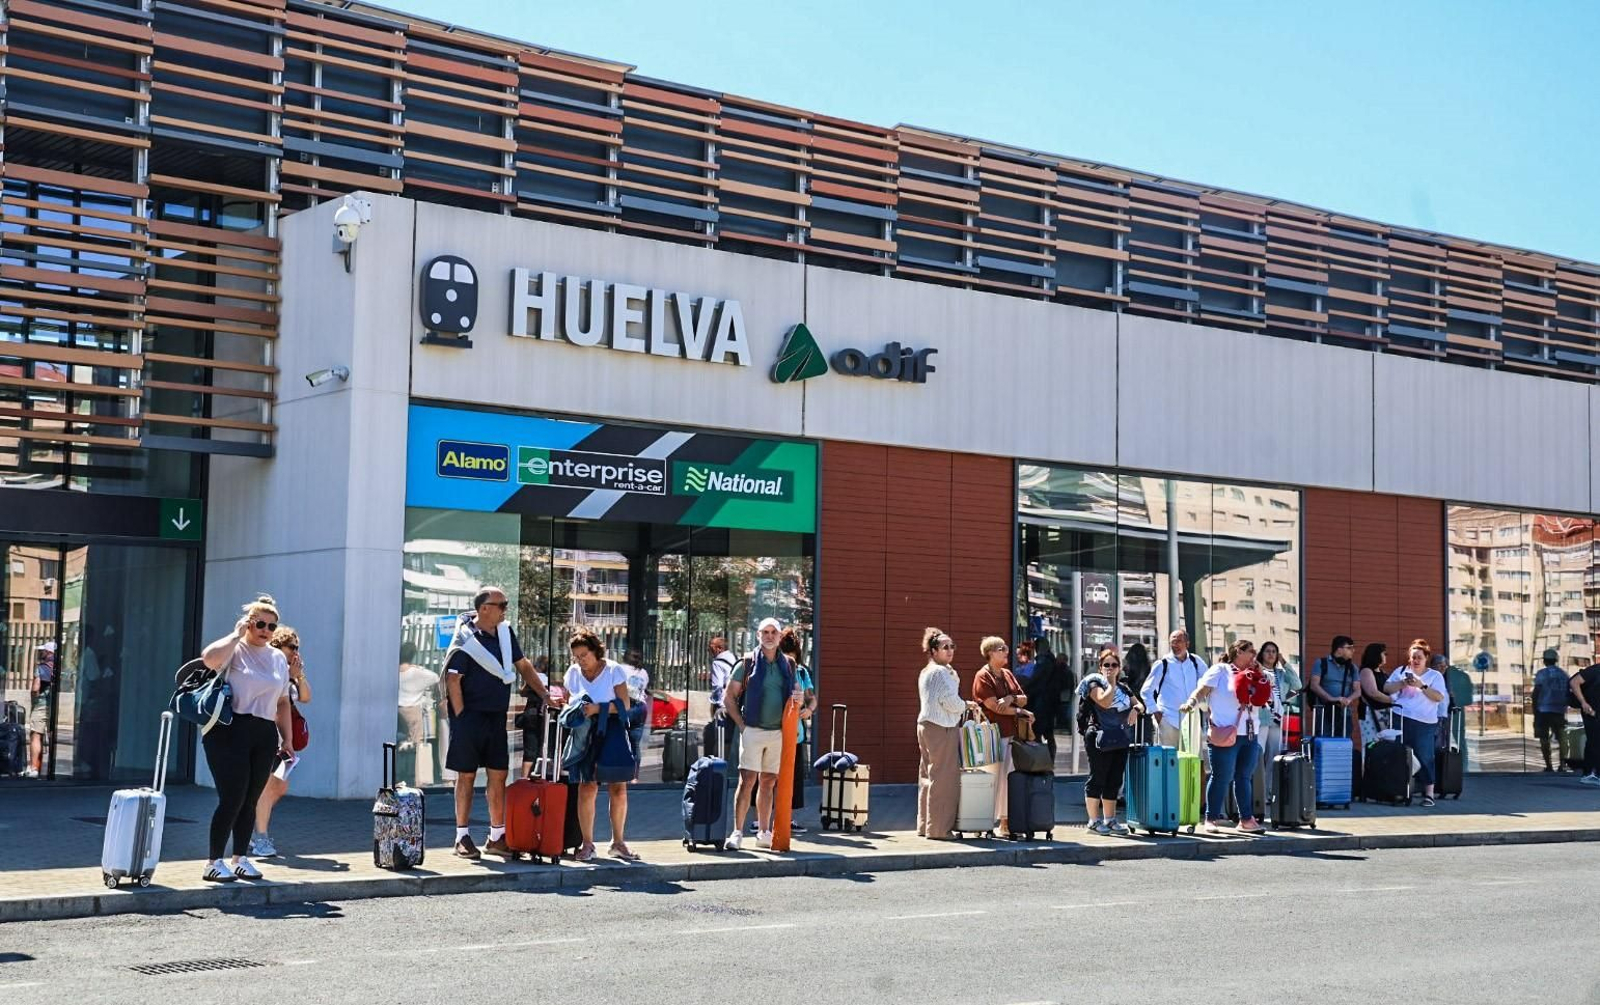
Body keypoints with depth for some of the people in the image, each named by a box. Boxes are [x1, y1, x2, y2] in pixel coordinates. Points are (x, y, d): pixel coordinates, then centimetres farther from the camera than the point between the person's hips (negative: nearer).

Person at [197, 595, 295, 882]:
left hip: (265, 735, 6)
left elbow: (282, 702, 21)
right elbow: (209, 658, -26)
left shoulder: (279, 658, 17)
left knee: (250, 801, 9)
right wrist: (236, 634, -14)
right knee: (232, 798, -10)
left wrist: (287, 739, 18)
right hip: (231, 731, -6)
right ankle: (214, 863, -3)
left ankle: (240, 859, 19)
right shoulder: (235, 650, -2)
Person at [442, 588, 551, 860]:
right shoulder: (465, 640, -11)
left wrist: (544, 695, 13)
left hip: (497, 716, 6)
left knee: (498, 775, 6)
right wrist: (462, 717, -15)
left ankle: (497, 837, 13)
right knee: (467, 776, 1)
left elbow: (523, 666, 18)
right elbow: (452, 680, -13)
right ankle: (462, 838, 8)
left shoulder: (505, 632, 9)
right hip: (470, 717, -6)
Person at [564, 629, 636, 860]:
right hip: (585, 738, 1)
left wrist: (598, 708, -25)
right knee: (587, 789, -10)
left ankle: (618, 843, 10)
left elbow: (625, 705, -12)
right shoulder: (573, 673, 5)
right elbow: (567, 702, 16)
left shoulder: (614, 671, -5)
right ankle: (587, 844, -3)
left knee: (618, 789, -1)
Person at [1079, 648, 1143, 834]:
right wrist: (1111, 684, -12)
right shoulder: (1095, 683, -4)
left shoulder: (1123, 687, 18)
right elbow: (1105, 702, -21)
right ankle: (1094, 820, 0)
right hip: (1099, 739, -7)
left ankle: (1110, 819, 17)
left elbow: (1139, 704, 17)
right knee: (1097, 778, -4)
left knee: (1114, 781, 10)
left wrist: (1136, 709, -5)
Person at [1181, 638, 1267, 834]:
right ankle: (1211, 819, 3)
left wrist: (1260, 677, 6)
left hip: (1250, 734, 7)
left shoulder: (1251, 675, 19)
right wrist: (1192, 702, -30)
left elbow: (1264, 699, 20)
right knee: (1222, 777, -4)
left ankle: (1246, 819, 13)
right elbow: (1202, 690, -10)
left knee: (1245, 777, 9)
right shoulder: (1220, 671, 0)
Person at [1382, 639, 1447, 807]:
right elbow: (1386, 689, 5)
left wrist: (1421, 686, -17)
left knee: (1425, 757, -5)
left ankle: (1428, 793, 0)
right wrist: (1403, 683, -11)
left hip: (1424, 723, -3)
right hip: (1400, 720, 3)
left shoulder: (1435, 676, 7)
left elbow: (1439, 697, -7)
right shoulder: (1401, 672, 15)